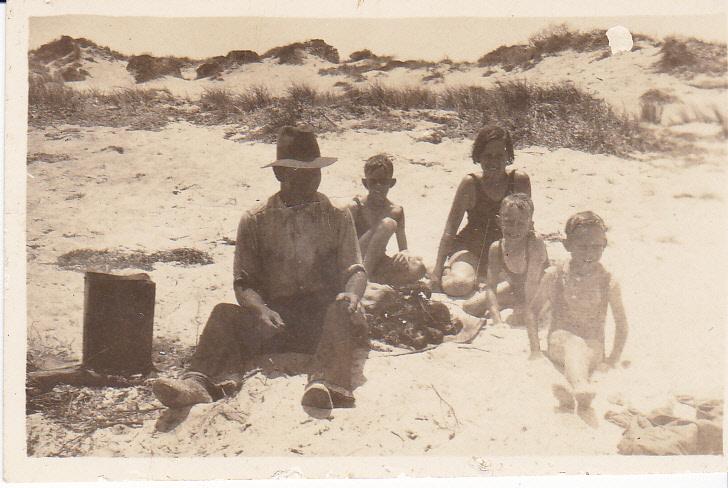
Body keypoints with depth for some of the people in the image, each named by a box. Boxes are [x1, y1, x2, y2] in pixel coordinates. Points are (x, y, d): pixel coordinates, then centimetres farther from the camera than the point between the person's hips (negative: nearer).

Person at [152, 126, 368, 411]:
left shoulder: (337, 217, 13)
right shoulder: (255, 222, 11)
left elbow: (355, 269, 5)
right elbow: (243, 283, 6)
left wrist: (351, 294, -20)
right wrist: (261, 309, -17)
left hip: (324, 317, -1)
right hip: (276, 318, 1)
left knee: (342, 311, -35)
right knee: (224, 314, -27)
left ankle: (326, 386, -59)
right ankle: (198, 385, -49)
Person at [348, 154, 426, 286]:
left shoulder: (396, 212, 4)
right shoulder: (356, 207, -8)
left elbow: (404, 249, 4)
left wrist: (404, 254, -21)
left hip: (378, 265, 4)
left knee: (418, 268, -24)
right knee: (388, 224, -26)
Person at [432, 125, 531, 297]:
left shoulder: (519, 180, -9)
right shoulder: (471, 183, -14)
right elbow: (451, 228, -11)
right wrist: (437, 269, -12)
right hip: (470, 249, -3)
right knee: (459, 286, -31)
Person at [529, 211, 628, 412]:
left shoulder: (608, 282, -1)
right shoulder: (555, 275, 0)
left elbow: (621, 323, 8)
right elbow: (533, 310, 10)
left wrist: (612, 361, 2)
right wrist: (535, 348, 3)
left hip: (592, 345, 1)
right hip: (559, 342, -1)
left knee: (581, 355, -34)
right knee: (574, 343, -36)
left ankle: (573, 390, -62)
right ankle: (582, 388, -64)